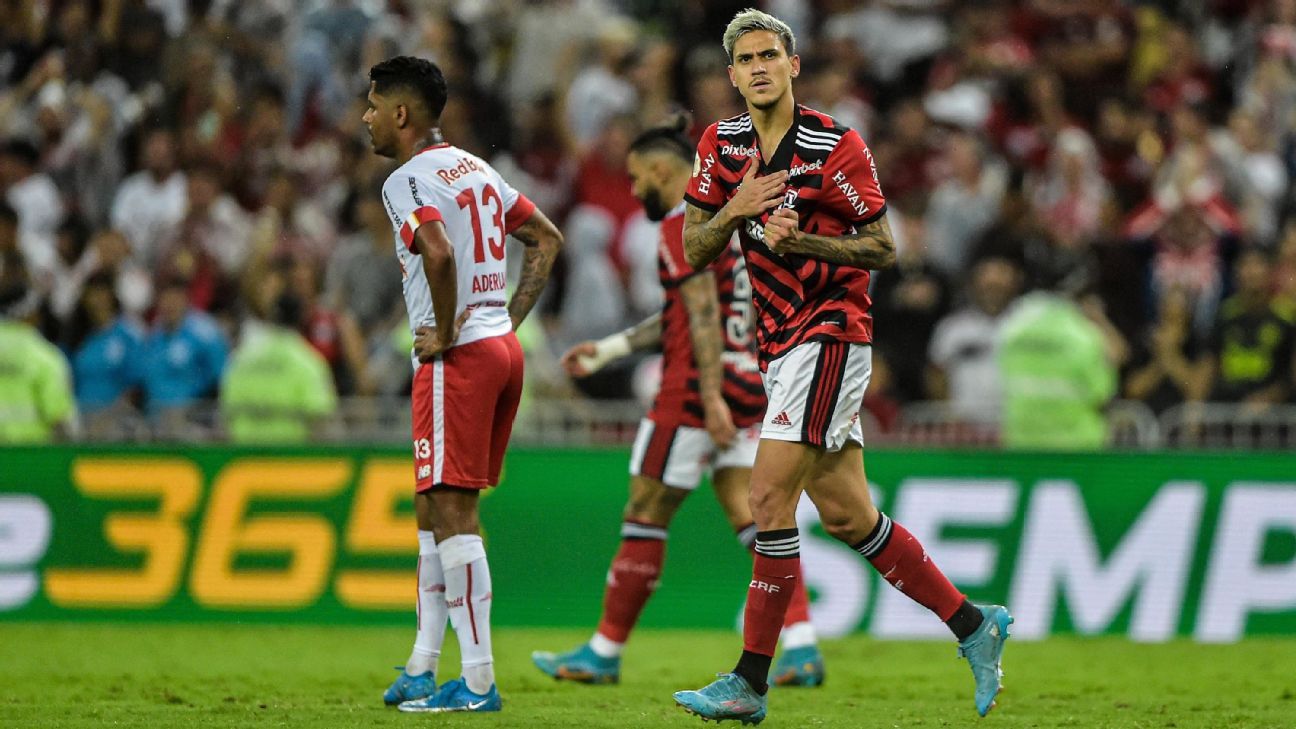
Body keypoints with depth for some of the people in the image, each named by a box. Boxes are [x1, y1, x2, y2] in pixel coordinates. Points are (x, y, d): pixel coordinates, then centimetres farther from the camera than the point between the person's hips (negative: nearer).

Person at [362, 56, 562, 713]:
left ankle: (478, 680, -11)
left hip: (458, 357, -9)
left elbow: (439, 251, -29)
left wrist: (443, 332, -17)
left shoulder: (408, 180, -11)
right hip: (502, 348, 9)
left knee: (452, 509, -8)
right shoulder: (475, 169, 17)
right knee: (433, 506, 17)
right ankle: (422, 668, 20)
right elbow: (547, 239, 23)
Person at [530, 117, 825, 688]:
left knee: (645, 519, 1)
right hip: (748, 382, 9)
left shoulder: (683, 225, -10)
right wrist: (608, 349, 30)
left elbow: (704, 316, -20)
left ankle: (604, 653, 9)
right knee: (753, 517, 2)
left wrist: (711, 400, -24)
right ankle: (802, 648, -11)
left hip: (696, 390, -9)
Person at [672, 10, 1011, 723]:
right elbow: (693, 252, 7)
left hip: (831, 331, -7)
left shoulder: (837, 147, -10)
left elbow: (883, 247, -6)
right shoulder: (721, 145, 7)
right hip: (780, 340, 7)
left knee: (770, 499, -13)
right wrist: (734, 209, -13)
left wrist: (802, 241, -20)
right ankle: (973, 625, 20)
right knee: (845, 515, 8)